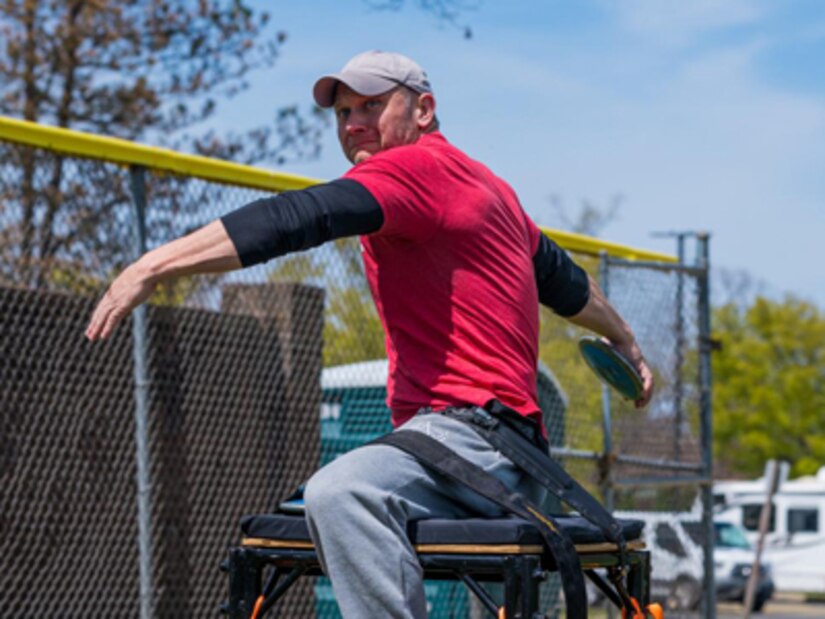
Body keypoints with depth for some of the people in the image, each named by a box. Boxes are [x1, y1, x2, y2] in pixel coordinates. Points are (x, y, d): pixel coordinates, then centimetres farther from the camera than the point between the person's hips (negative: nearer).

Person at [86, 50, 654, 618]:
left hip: (468, 432, -11)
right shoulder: (486, 185, 22)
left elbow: (294, 219, -22)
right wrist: (627, 344, 50)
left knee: (339, 493, -35)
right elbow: (565, 280, 34)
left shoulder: (416, 166, -9)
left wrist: (156, 265, -28)